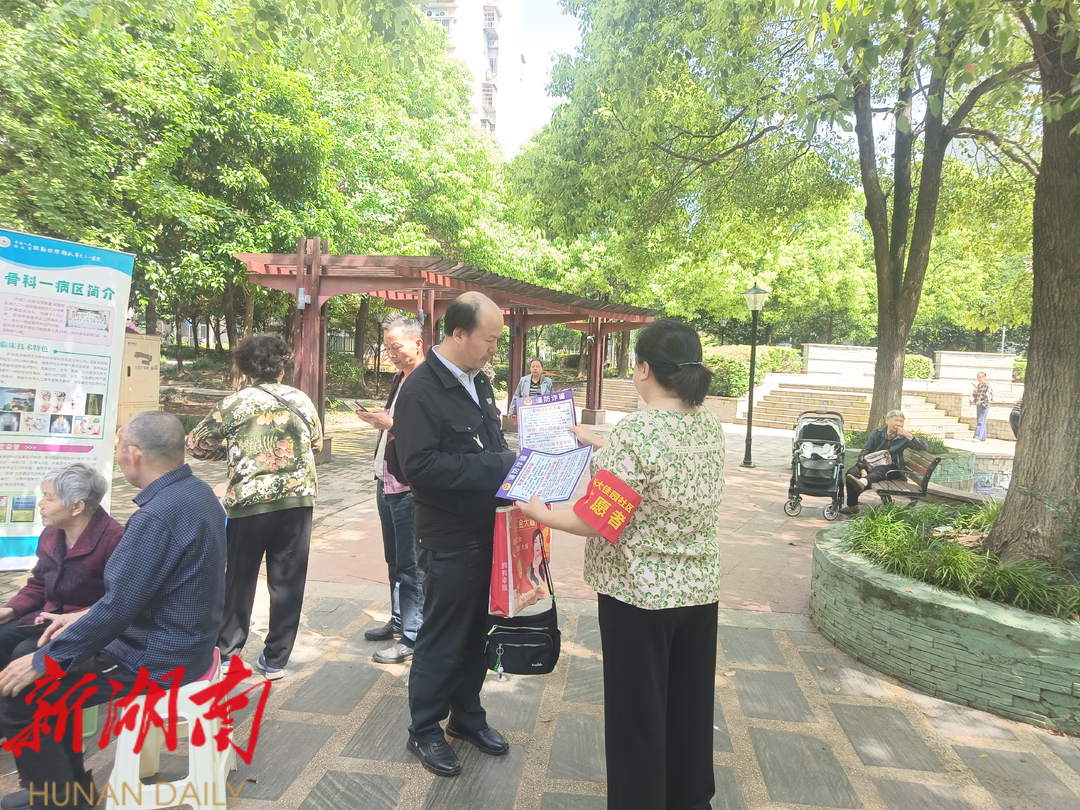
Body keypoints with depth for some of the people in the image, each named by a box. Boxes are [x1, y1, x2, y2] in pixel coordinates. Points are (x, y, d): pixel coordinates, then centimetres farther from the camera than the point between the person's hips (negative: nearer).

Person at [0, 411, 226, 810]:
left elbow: (117, 608, -25)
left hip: (155, 660, -9)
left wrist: (42, 661, -12)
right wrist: (86, 615, 12)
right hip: (181, 640, 9)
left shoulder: (157, 516, -29)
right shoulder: (196, 491, 2)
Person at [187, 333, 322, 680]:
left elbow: (196, 444, 5)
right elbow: (317, 444, 17)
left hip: (249, 503, -1)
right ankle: (276, 659, 18)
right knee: (288, 582, 10)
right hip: (297, 500, 1)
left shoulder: (235, 404, -3)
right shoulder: (302, 401, 3)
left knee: (239, 579, 16)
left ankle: (228, 650, 30)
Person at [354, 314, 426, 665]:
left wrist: (391, 424, -26)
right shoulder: (399, 380, 14)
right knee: (394, 561, 19)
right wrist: (378, 421, 6)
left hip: (410, 489, -9)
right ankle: (399, 620, 34)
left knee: (409, 565, -1)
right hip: (388, 484, 9)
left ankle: (412, 637, 9)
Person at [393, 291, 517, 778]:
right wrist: (497, 466, -25)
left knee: (475, 630, 20)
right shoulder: (421, 390, -18)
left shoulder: (477, 382, 9)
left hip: (486, 532, 8)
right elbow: (419, 465, -26)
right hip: (449, 540, -8)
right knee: (442, 639, 9)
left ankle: (467, 716, 40)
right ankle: (425, 730, 30)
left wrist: (510, 461, 1)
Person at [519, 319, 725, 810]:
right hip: (700, 587, 7)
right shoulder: (711, 426, 0)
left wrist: (541, 514, -5)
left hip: (639, 591, -7)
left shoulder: (635, 430, -23)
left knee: (637, 711, 11)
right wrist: (602, 446, 20)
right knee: (688, 704, 23)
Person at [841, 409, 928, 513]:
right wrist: (863, 469, -12)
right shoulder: (878, 433, 10)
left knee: (879, 470, -40)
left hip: (890, 469, -2)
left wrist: (909, 436, -17)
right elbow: (865, 451, 4)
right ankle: (852, 505, -24)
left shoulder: (903, 437, 7)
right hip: (872, 464, 2)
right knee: (852, 472, -28)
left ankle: (863, 482, -73)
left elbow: (924, 447, -3)